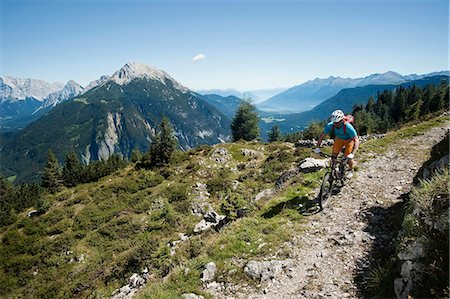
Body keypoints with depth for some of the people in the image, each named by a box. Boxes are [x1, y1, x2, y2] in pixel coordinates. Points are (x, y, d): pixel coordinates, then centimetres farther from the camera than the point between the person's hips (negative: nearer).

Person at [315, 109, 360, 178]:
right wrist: (318, 147, -29)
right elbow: (322, 136, -19)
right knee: (334, 154, -3)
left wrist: (352, 154, -51)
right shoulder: (330, 125, -32)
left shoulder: (348, 127, -41)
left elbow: (356, 141, -40)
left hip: (349, 140, -3)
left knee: (348, 157, -7)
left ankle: (350, 170, 22)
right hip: (339, 139, 3)